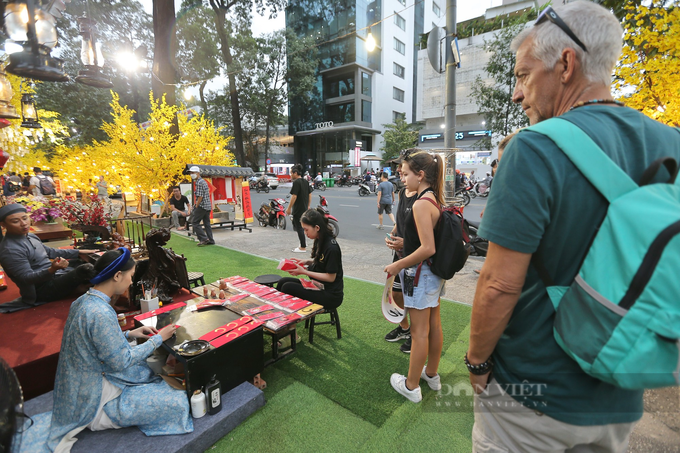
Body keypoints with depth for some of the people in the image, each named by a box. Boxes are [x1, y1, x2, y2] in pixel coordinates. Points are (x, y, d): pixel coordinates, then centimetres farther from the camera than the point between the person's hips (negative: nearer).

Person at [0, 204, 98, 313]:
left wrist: (78, 253, 15)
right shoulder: (10, 250, -21)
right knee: (86, 269, -28)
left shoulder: (30, 236, 7)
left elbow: (50, 252, 19)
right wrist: (52, 270, -41)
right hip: (44, 290, -10)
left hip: (54, 275, 10)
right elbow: (27, 278, -24)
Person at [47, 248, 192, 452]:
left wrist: (129, 334, 3)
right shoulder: (101, 313, -33)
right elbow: (121, 362, -25)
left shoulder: (84, 300, -3)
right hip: (96, 398, -10)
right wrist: (158, 339, -15)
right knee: (178, 403, -9)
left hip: (84, 384, 10)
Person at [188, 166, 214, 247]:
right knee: (207, 223, 11)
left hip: (202, 206, -9)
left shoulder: (199, 183, -13)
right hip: (208, 206, 9)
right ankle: (210, 240, 13)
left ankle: (204, 238, -6)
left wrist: (196, 206, -10)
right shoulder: (203, 181, 17)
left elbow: (200, 196, -18)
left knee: (195, 222, -2)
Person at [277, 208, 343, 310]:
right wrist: (306, 262, 1)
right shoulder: (320, 241, 3)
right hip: (320, 286, 9)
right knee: (283, 281, 0)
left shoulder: (331, 247, -23)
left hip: (331, 296, -9)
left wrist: (304, 272, -17)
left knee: (287, 288, -17)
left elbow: (331, 277, -19)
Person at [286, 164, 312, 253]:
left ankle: (303, 247, 6)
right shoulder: (305, 182, 11)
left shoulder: (296, 182, -15)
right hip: (305, 209, 9)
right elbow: (310, 195, 14)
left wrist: (289, 208, -14)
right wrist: (308, 206, 21)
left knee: (299, 228, 0)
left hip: (298, 209, -9)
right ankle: (304, 243, 28)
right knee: (300, 226, 21)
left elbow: (294, 196, -20)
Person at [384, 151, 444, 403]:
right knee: (434, 324, 20)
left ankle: (411, 387, 21)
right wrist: (403, 244, 16)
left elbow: (428, 248, -26)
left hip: (420, 273, -9)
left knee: (419, 331, 4)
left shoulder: (421, 204, -22)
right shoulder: (436, 200, 6)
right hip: (435, 272, 9)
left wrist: (398, 265, -17)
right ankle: (432, 374, 39)